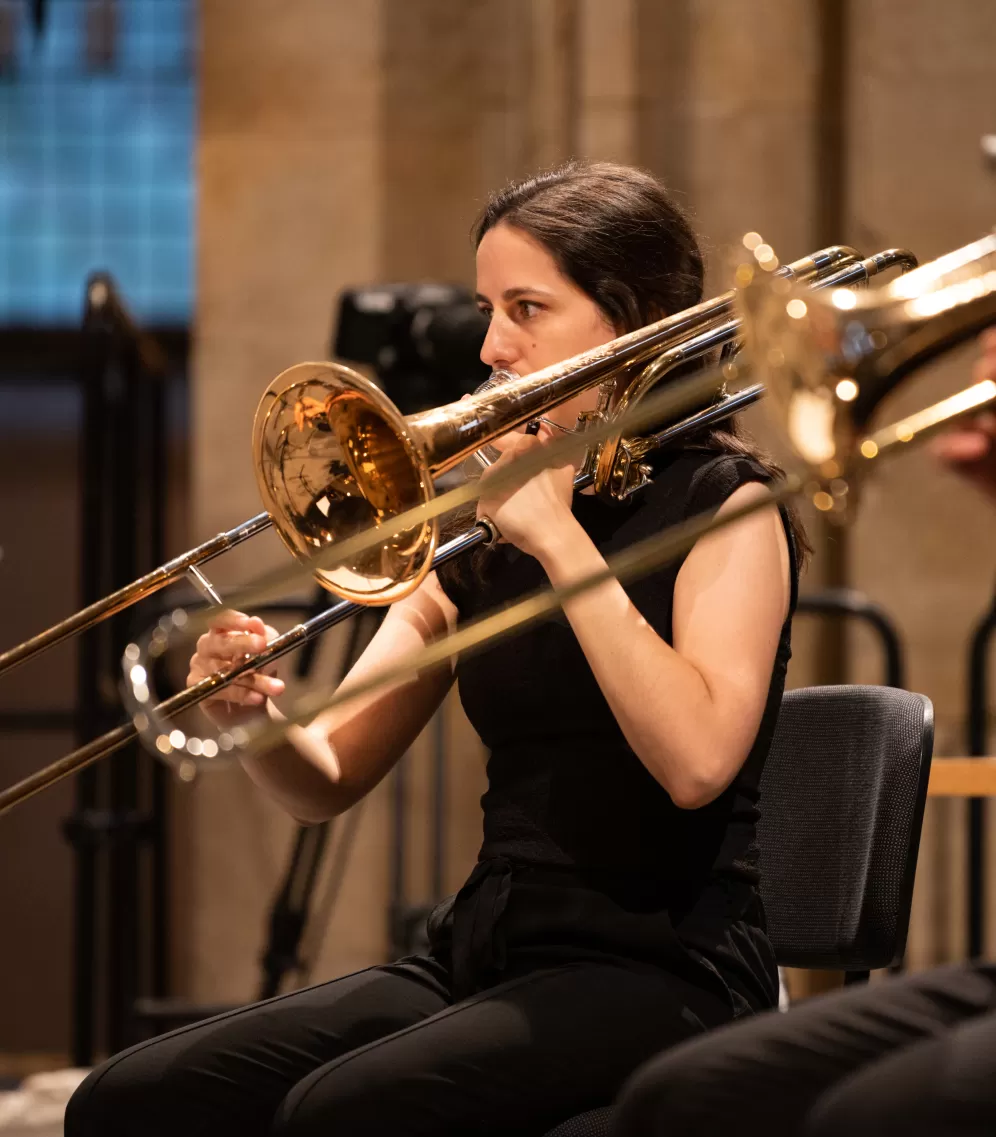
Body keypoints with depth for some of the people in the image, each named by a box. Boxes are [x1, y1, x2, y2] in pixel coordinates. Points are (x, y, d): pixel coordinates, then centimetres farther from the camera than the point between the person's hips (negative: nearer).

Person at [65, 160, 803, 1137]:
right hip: (486, 949, 6)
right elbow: (328, 779, 10)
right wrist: (251, 711, -13)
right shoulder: (483, 522, 15)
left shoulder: (722, 502, -2)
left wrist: (560, 538, -16)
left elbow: (697, 760, -21)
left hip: (661, 971, -6)